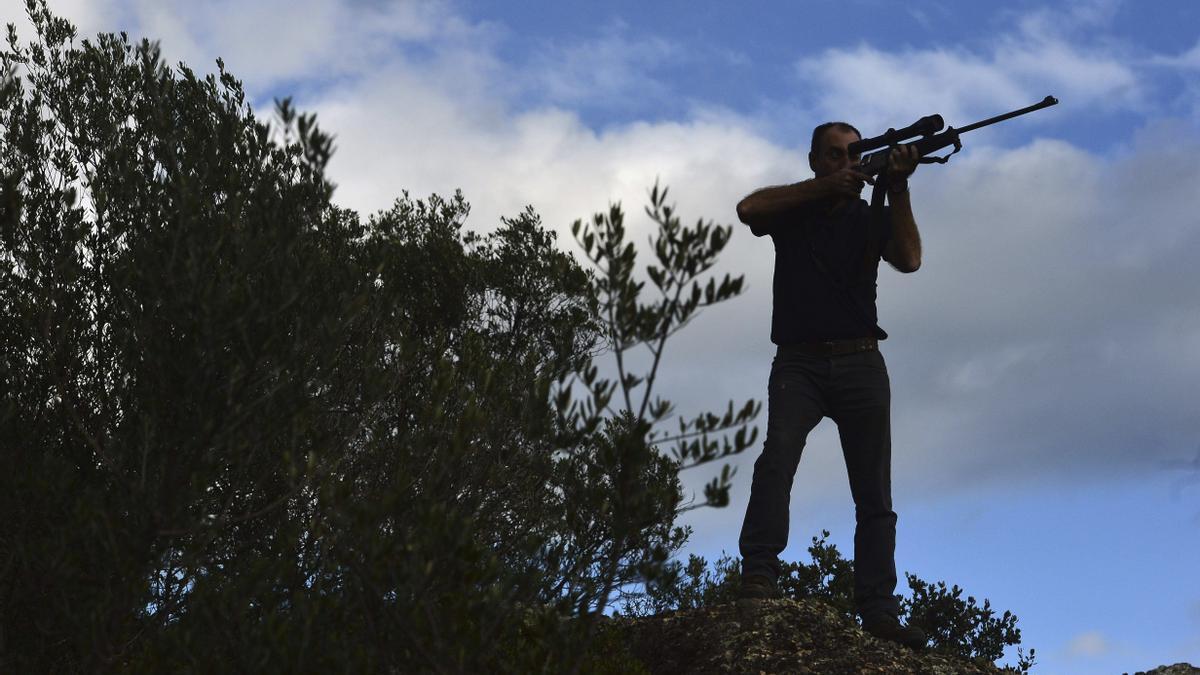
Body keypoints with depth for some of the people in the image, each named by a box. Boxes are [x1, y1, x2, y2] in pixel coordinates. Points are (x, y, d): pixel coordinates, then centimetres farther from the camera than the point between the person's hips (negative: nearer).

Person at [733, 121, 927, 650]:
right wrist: (824, 187, -12)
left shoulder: (873, 217, 13)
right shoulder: (792, 208, 11)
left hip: (860, 364, 2)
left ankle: (878, 610, -4)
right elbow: (748, 209, -11)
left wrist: (898, 187, -15)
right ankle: (758, 576, -32)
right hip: (799, 362, -2)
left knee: (875, 495, -3)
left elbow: (908, 260, -6)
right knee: (777, 457, -26)